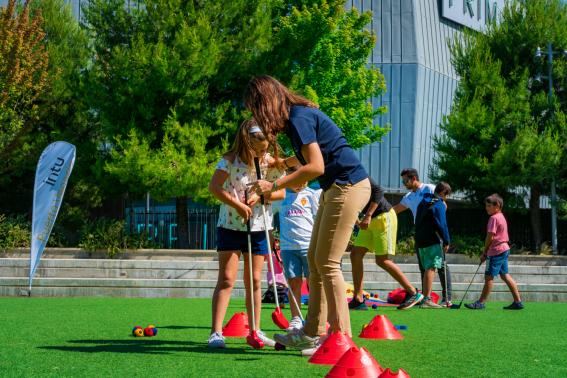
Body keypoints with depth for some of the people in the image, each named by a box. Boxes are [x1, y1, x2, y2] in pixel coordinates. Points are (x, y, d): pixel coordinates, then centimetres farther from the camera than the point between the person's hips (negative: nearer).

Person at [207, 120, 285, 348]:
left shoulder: (271, 162, -2)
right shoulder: (231, 160, -12)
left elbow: (281, 193, -2)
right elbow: (214, 187, -19)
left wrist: (260, 196, -19)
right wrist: (237, 205, -25)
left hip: (258, 228, 3)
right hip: (230, 225, -3)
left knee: (254, 280, 8)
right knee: (226, 279, -8)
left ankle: (255, 331, 16)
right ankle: (216, 333, -12)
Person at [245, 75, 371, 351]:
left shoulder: (299, 118, -16)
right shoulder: (298, 114, 13)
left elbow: (315, 167, -23)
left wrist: (273, 186, -20)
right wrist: (284, 162, 40)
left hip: (347, 186, -10)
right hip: (334, 189, 10)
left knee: (327, 263, -9)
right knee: (314, 258, 11)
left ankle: (341, 336, -7)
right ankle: (312, 332, 15)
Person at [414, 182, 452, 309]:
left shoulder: (423, 202, 18)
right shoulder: (439, 205, -8)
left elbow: (417, 222, 23)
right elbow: (441, 225, -14)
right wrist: (446, 241, -8)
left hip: (420, 241, 9)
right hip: (433, 241, -9)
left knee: (428, 268, 15)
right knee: (431, 268, -11)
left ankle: (425, 298, 17)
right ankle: (427, 300, -18)